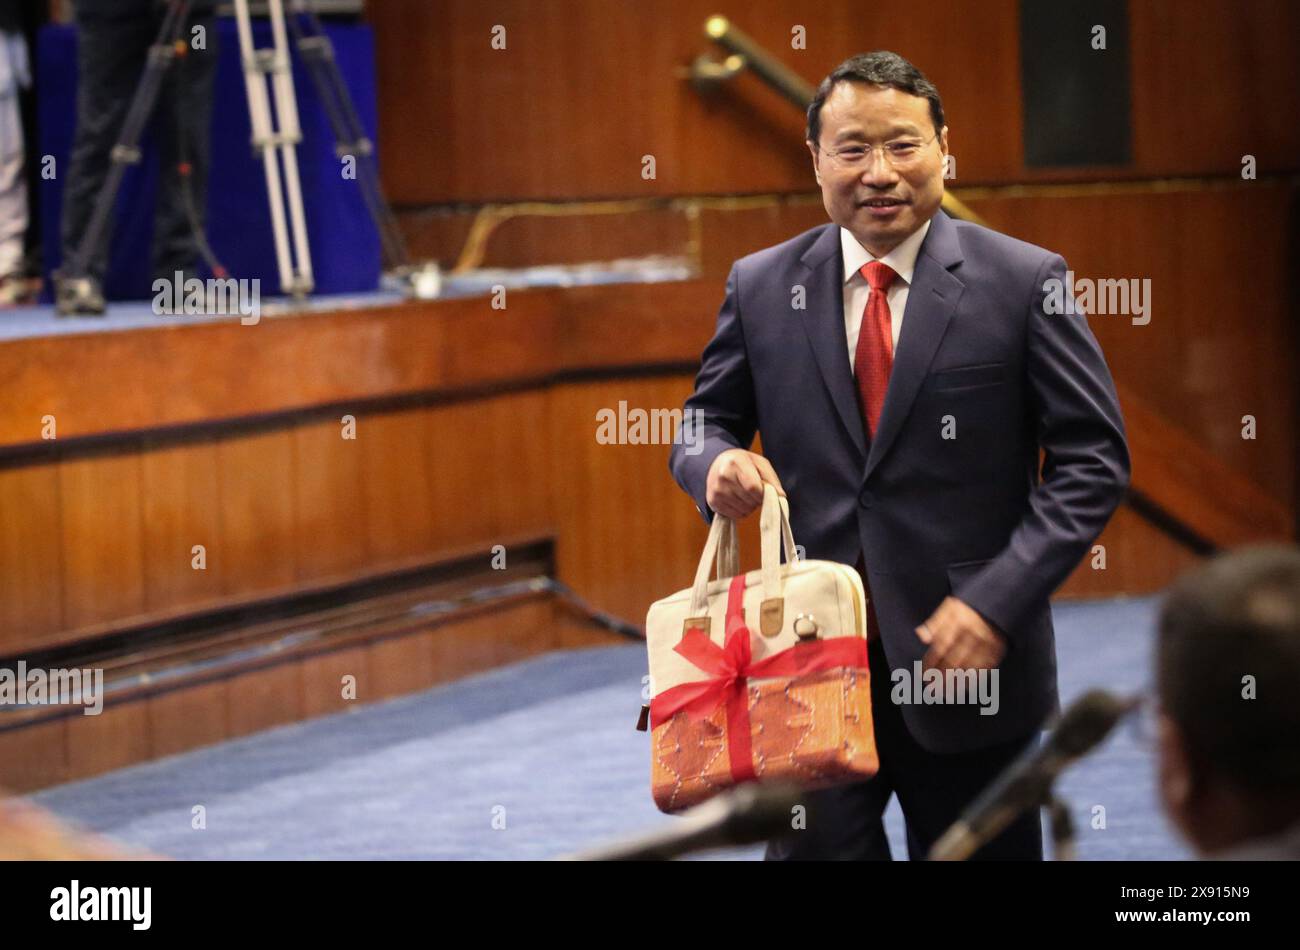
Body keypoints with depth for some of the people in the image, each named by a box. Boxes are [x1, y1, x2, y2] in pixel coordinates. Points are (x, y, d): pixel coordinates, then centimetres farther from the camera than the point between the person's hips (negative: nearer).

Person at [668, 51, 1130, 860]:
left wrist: (995, 603, -16)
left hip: (964, 651, -1)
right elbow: (705, 423, 14)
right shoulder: (761, 287, 4)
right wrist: (717, 461, -12)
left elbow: (1093, 459, -5)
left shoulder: (1024, 282, -5)